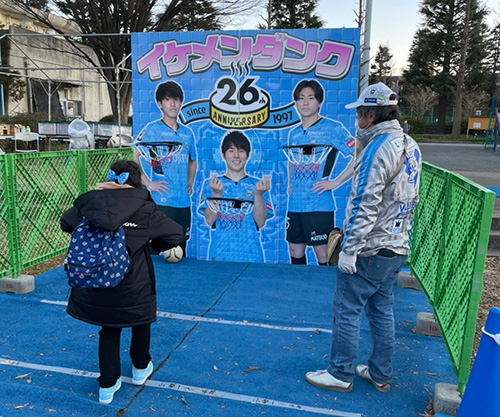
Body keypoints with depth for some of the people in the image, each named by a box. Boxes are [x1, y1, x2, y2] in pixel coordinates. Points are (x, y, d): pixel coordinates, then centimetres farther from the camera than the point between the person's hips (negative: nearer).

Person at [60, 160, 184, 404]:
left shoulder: (90, 201, -1)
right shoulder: (145, 209, -9)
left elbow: (66, 223, 13)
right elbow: (176, 234, -6)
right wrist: (154, 244, 12)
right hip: (133, 286, -2)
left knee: (109, 330, 21)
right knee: (141, 320, 25)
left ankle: (107, 385, 26)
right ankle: (140, 368, 44)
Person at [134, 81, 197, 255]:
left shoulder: (187, 133, 14)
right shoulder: (151, 129, -2)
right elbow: (133, 157, -9)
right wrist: (148, 183, -15)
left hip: (184, 202, 6)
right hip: (160, 201, -5)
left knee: (180, 252, 12)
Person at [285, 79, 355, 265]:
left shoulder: (332, 128, -6)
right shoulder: (293, 133, 13)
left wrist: (336, 182, -15)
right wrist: (290, 184, 14)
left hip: (319, 205, -6)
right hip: (294, 205, 6)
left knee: (323, 254, 1)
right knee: (295, 251, 14)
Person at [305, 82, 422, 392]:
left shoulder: (378, 148, -19)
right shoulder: (411, 147, 10)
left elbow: (365, 205, -23)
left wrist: (350, 249, -20)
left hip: (368, 250, -9)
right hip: (397, 247, 9)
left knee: (347, 310, 4)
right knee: (382, 310, 18)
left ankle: (341, 374, 18)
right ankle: (381, 374, 30)